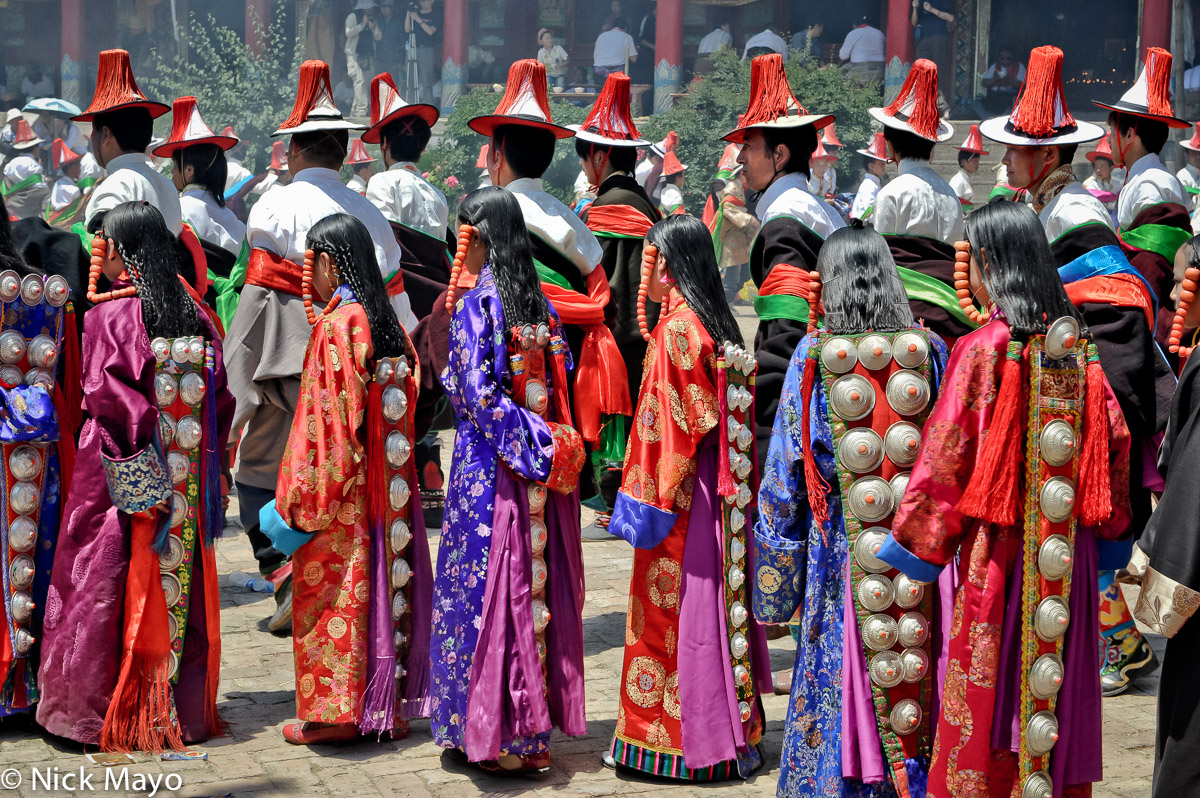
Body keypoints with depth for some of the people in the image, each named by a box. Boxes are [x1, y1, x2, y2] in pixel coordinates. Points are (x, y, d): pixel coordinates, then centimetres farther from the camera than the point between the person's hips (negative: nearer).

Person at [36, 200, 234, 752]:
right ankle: (183, 712, 19)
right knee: (178, 580, 12)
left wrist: (134, 471, -9)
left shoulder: (108, 314, -11)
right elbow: (220, 397, 4)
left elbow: (106, 396, -18)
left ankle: (96, 713, 11)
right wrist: (205, 463, 9)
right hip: (185, 475, 5)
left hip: (124, 473, -5)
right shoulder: (194, 315, 5)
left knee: (104, 584, 5)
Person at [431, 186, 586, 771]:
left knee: (484, 589, 1)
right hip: (541, 466, 7)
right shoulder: (541, 305, 8)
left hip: (490, 464, -7)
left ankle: (493, 730, 6)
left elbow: (478, 393, -18)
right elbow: (561, 385, 12)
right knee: (536, 582, 11)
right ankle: (538, 721, 19)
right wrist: (545, 443, 13)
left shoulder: (475, 304, -13)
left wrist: (528, 448, -11)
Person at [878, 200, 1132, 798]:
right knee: (1062, 684, 15)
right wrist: (1108, 524, 17)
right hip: (1069, 550, 6)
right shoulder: (1079, 348, 3)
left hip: (999, 547, -5)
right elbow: (1114, 440, 7)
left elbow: (946, 456, -13)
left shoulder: (983, 350, -13)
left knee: (987, 695, 4)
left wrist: (917, 541, -4)